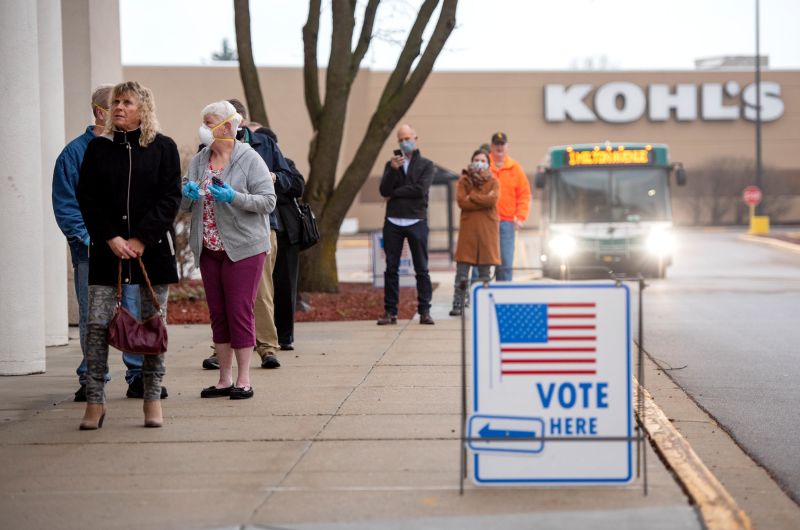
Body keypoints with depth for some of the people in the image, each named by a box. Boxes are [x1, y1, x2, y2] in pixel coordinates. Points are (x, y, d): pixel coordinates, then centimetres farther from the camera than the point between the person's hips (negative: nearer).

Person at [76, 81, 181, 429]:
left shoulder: (163, 148, 3)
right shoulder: (98, 148, 8)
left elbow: (170, 198, -3)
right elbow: (87, 198, 4)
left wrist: (142, 238, -11)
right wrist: (111, 238, -9)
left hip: (153, 247, -1)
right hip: (107, 248, 1)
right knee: (97, 323, -6)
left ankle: (152, 400, 9)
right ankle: (95, 402, -3)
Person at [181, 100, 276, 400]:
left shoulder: (249, 159, -6)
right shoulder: (199, 161, 10)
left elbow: (268, 201, -10)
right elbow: (183, 204, 14)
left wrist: (234, 197, -23)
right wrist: (188, 194, -9)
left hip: (243, 248, -6)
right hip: (208, 249, 6)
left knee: (240, 312, -5)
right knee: (217, 313, 9)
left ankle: (244, 380, 3)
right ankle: (225, 379, 18)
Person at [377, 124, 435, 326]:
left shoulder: (426, 164, 6)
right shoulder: (391, 164, 14)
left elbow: (420, 189, -10)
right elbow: (384, 190, 0)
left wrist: (395, 193, -4)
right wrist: (393, 170, -14)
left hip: (416, 222, -2)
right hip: (393, 222, 2)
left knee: (422, 269, -1)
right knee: (391, 269, 2)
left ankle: (424, 311, 3)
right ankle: (390, 311, 4)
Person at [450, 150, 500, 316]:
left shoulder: (493, 182, 7)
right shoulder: (464, 181, 7)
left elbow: (492, 200, -12)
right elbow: (461, 202, -9)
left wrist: (472, 196, -7)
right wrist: (484, 201, -11)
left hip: (487, 229, 0)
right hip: (468, 228, 0)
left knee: (485, 272, 5)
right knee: (462, 272, -3)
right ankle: (457, 305, 0)